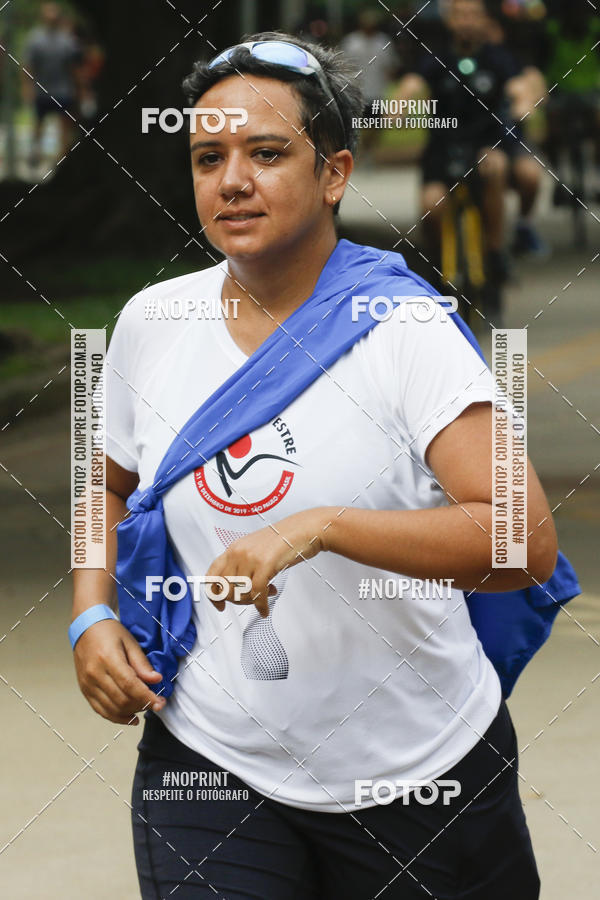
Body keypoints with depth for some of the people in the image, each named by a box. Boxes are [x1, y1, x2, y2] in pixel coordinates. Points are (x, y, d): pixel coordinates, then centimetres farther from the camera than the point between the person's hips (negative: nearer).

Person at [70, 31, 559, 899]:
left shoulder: (403, 331, -13)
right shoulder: (150, 323, 2)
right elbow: (115, 488, 22)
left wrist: (319, 527, -34)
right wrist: (92, 615, 3)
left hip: (424, 778, -2)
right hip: (208, 759, 2)